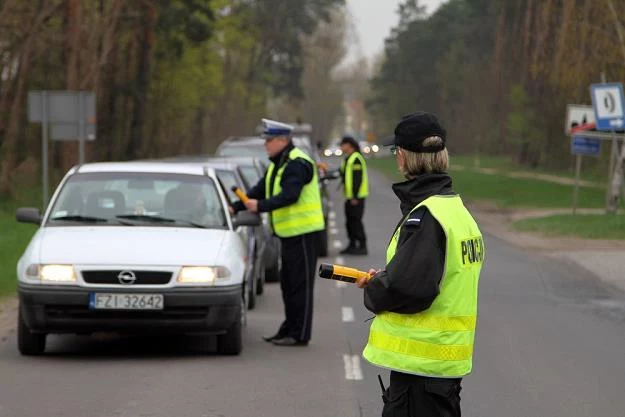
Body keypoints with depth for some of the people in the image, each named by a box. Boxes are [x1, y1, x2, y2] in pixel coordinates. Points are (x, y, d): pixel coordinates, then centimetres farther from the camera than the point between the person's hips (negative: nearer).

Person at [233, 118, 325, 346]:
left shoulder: (297, 164, -17)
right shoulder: (277, 164, 16)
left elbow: (290, 195, -28)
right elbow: (260, 190, 17)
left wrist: (261, 206, -33)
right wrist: (236, 206, 5)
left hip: (303, 231, -10)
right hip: (288, 232, 10)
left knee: (300, 283, -6)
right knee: (287, 283, 14)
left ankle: (299, 334, -3)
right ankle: (288, 329, 22)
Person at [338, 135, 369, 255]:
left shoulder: (356, 159, -15)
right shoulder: (347, 159, 18)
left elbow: (358, 179, -20)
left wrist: (355, 196, -21)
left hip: (356, 196, -10)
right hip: (350, 196, 10)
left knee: (356, 220, -10)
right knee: (350, 221, 12)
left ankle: (362, 246, -8)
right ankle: (352, 245, 18)